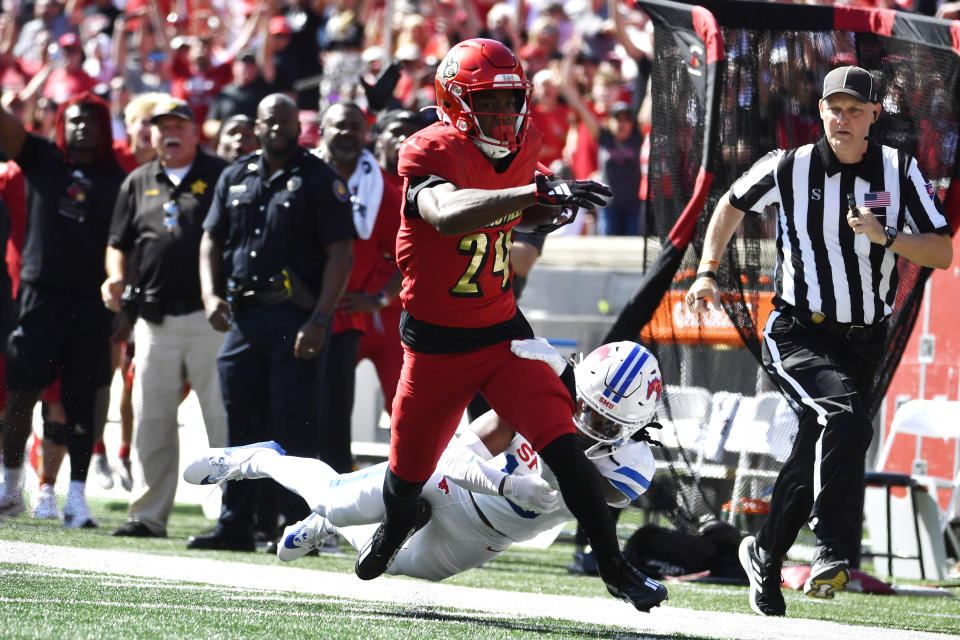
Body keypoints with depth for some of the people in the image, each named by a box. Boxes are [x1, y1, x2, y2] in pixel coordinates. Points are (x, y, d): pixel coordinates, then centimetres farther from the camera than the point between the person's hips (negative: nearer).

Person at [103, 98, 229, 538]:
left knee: (224, 420, -5)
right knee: (150, 420, 7)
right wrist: (116, 277, -1)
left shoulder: (220, 176, 2)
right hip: (155, 318, 5)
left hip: (210, 319, -5)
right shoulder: (138, 184, 16)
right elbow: (119, 243, 20)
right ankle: (149, 514, 13)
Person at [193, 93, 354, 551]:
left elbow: (340, 253, -7)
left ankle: (298, 526, -4)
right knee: (242, 422, 8)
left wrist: (318, 319, -15)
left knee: (294, 424, -7)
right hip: (242, 315, 6)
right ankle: (235, 524, 14)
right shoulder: (236, 178, 15)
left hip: (294, 318, -6)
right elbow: (212, 240, 19)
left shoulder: (319, 180, -2)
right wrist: (211, 294, 1)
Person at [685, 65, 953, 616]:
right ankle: (833, 548, -29)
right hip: (797, 336, -3)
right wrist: (708, 272, 7)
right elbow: (733, 205, 15)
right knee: (848, 419, -30)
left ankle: (765, 558, 32)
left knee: (813, 459, 10)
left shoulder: (900, 171, -2)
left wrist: (885, 238, -21)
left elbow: (943, 253, -5)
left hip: (862, 343, 3)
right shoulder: (790, 168, -5)